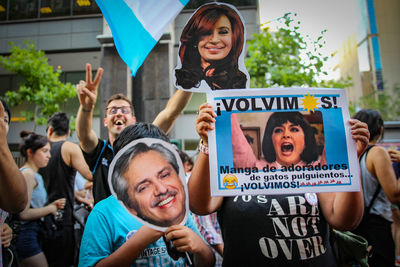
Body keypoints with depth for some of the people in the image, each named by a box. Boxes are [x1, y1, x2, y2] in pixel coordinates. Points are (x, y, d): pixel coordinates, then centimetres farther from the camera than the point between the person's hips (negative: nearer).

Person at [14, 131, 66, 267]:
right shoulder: (27, 173, -14)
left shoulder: (36, 175, 14)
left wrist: (52, 205, 3)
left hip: (32, 234, 9)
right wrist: (50, 208, -9)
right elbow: (24, 213, -20)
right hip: (27, 236, -9)